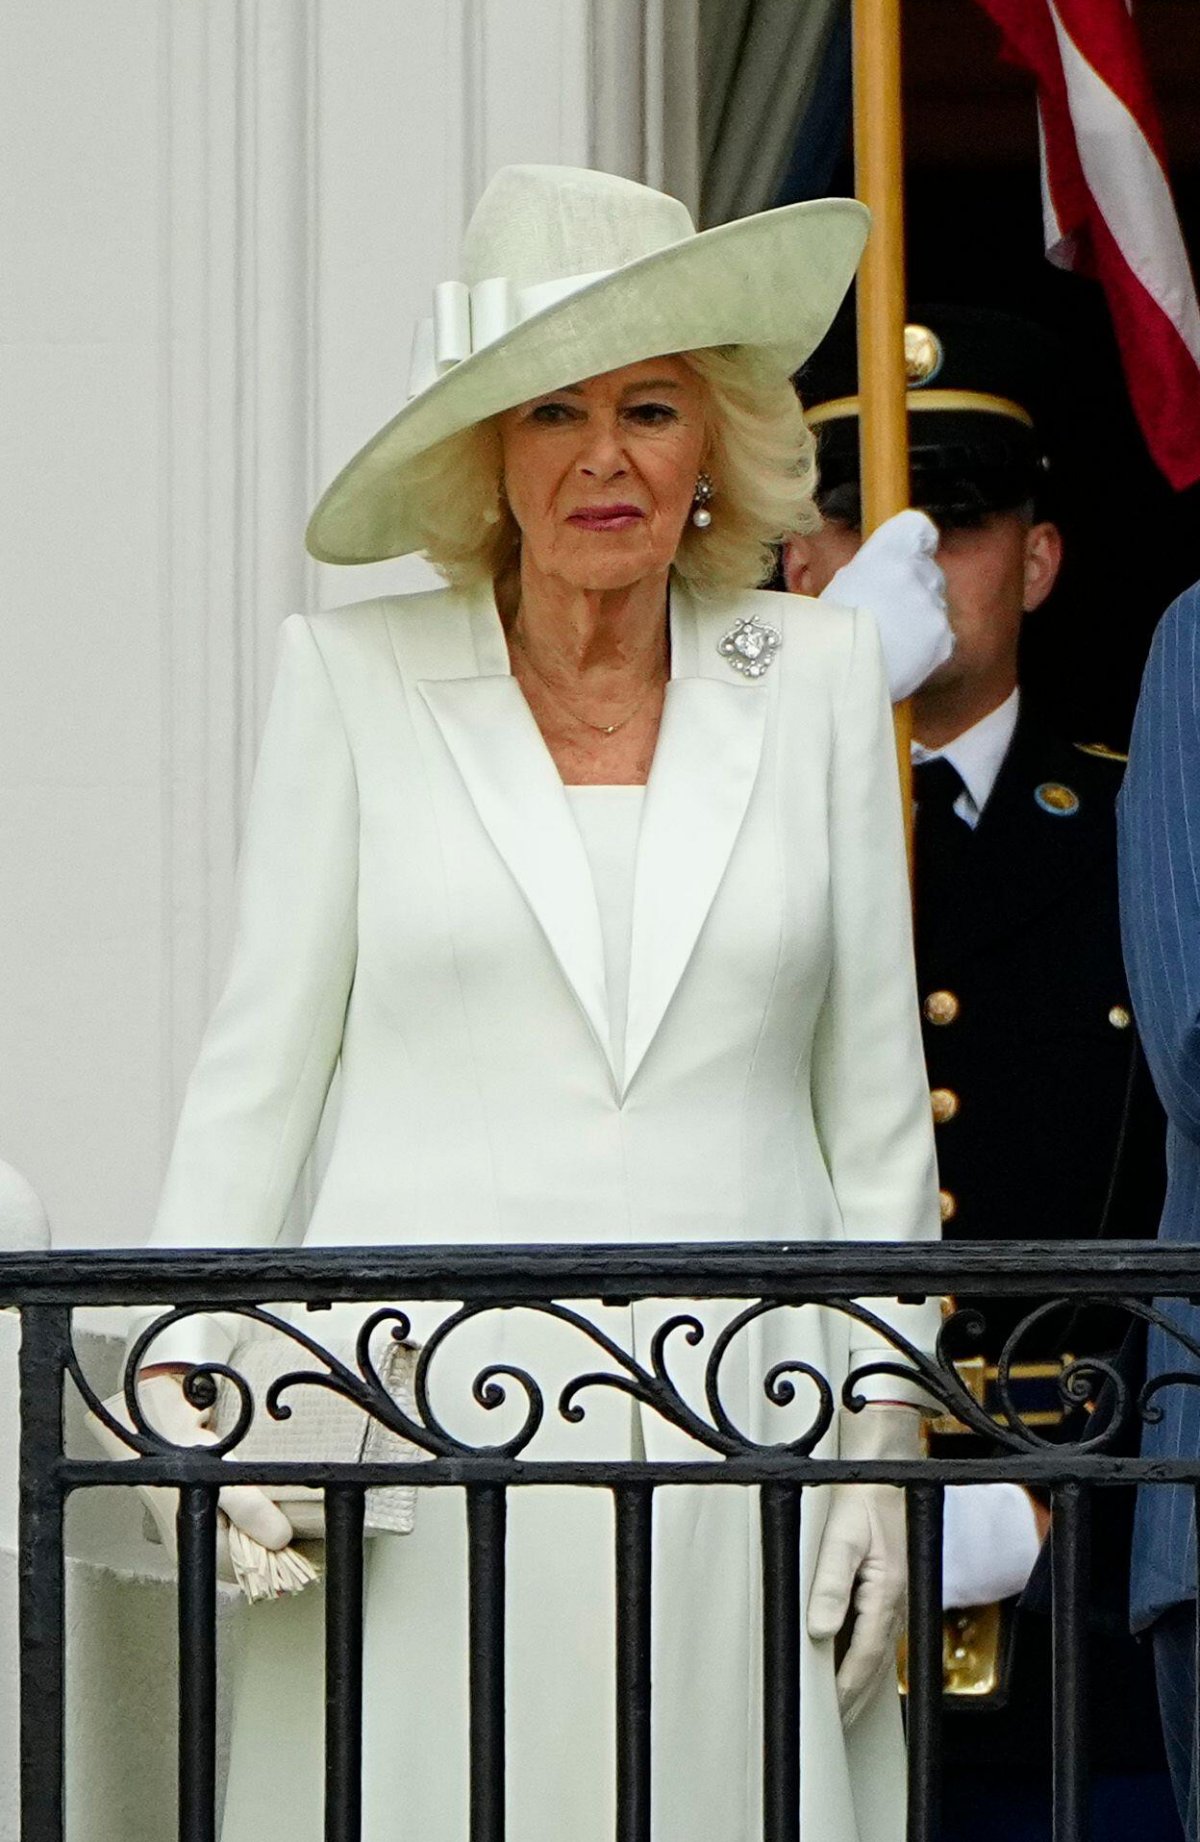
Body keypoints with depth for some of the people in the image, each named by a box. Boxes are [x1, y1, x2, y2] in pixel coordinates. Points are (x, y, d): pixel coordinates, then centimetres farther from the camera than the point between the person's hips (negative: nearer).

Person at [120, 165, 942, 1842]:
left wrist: (883, 1427, 5)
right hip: (427, 1420, -1)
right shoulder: (356, 681, 5)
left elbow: (876, 1094, 11)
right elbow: (258, 1060, 5)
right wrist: (185, 1374, -4)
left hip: (741, 1437, 1)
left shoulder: (815, 679, 9)